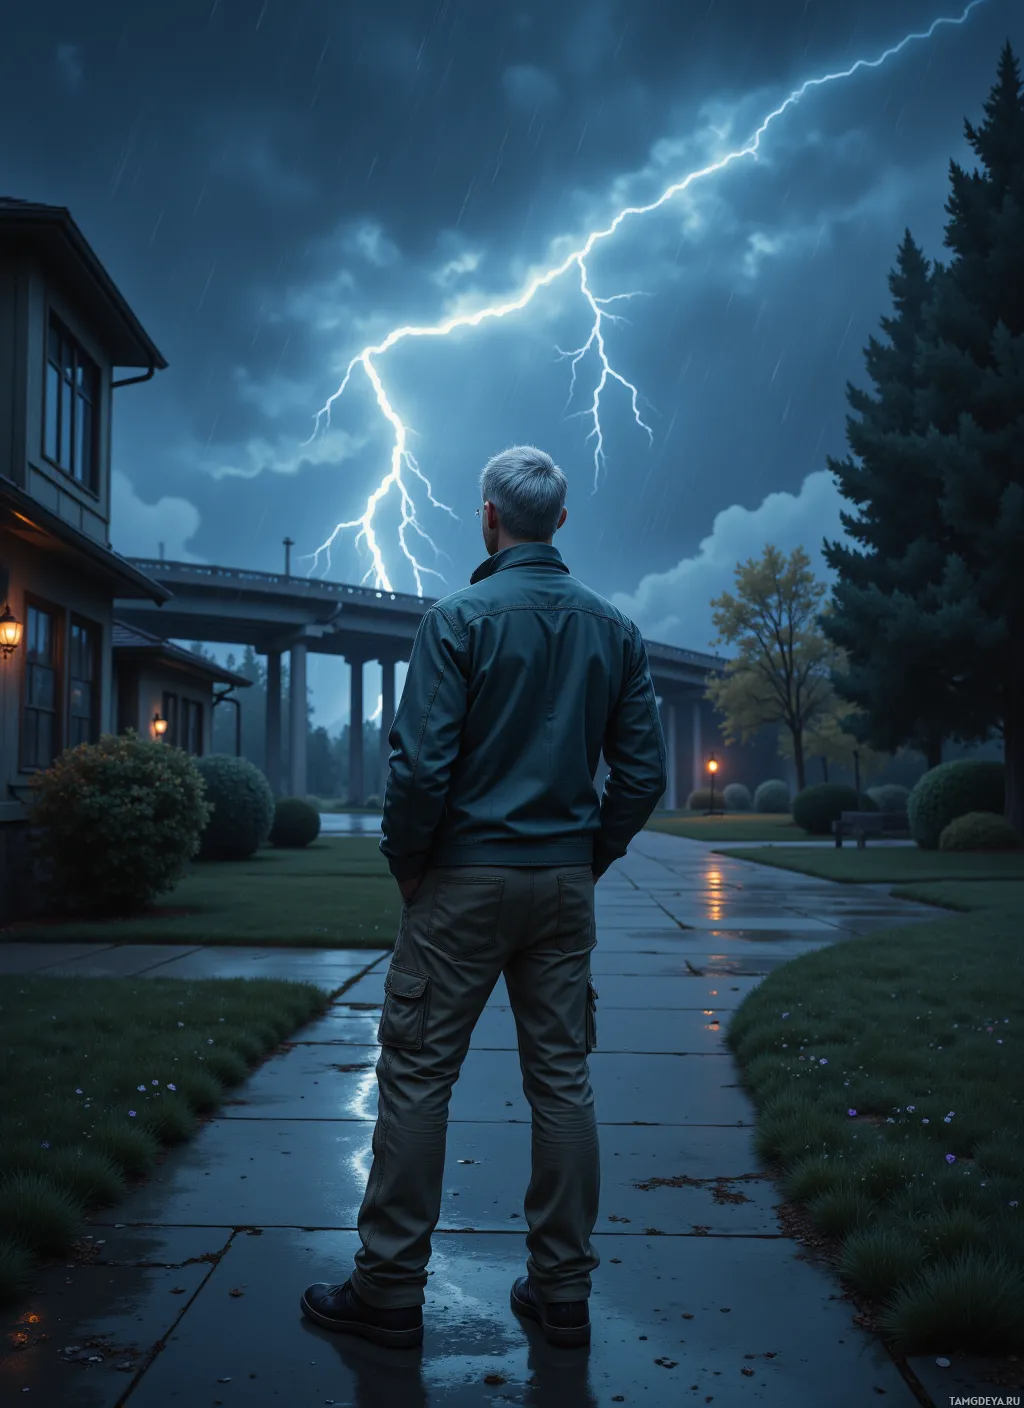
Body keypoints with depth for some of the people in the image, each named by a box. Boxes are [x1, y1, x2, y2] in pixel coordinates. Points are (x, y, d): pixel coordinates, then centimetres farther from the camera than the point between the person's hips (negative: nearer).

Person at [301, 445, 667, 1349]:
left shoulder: (460, 619, -9)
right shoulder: (614, 630, 6)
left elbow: (421, 764, -15)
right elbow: (644, 774, 4)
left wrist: (406, 864, -1)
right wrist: (592, 856, 14)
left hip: (466, 878, -5)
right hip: (566, 886, 5)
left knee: (416, 1075, 4)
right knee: (563, 1079, 9)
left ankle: (391, 1290, 11)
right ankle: (564, 1290, 17)